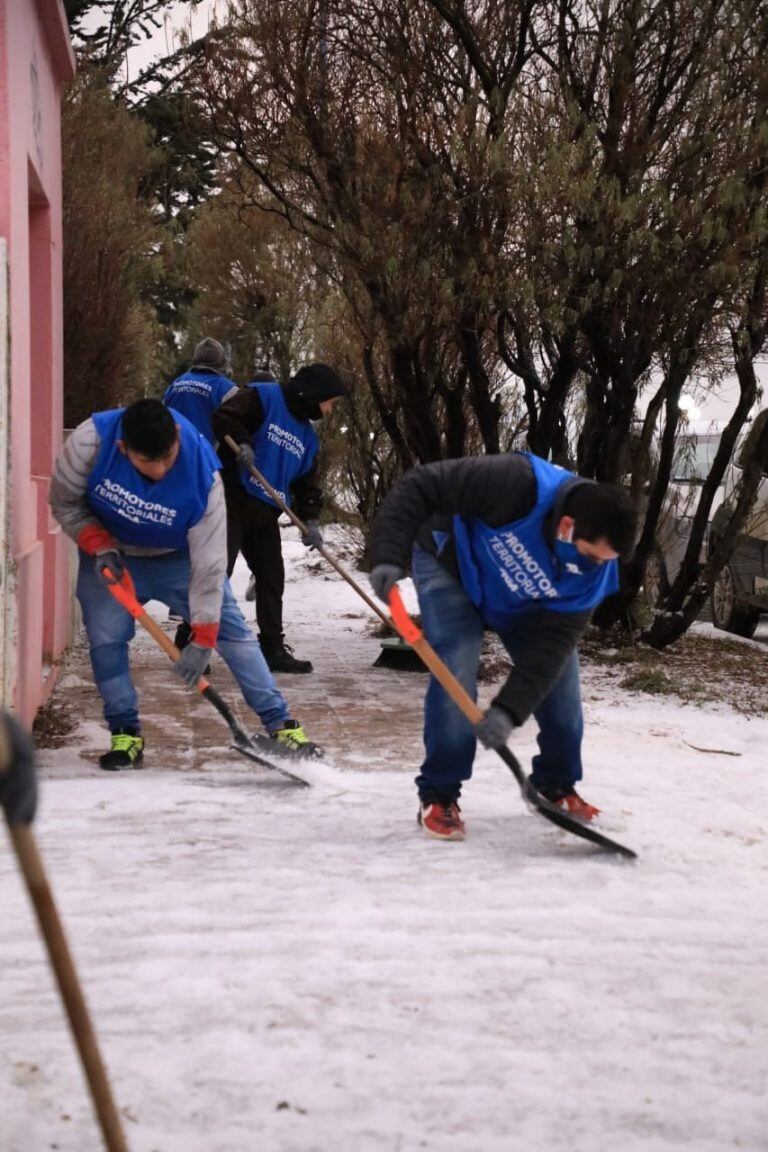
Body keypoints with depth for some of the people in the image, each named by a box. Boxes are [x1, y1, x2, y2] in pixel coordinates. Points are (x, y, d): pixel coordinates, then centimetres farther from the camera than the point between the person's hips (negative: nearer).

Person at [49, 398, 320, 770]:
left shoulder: (203, 475, -34)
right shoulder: (92, 440, -32)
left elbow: (209, 562, -28)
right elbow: (64, 502, -12)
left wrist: (203, 639, -27)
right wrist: (100, 546, -26)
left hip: (179, 557, -1)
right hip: (109, 553, 1)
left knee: (231, 630, -8)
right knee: (105, 640, -10)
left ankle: (281, 723, -1)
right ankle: (125, 733, 9)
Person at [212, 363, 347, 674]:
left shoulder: (307, 435, 15)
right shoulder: (263, 398, -7)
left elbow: (306, 482, 14)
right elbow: (223, 417, -16)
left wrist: (310, 519, 1)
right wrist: (241, 442, -29)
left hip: (266, 514, 8)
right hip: (232, 504, -8)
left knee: (272, 579, 10)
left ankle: (273, 649, 18)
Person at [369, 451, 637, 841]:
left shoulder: (594, 571, -27)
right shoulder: (515, 485, -42)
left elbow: (550, 644, -27)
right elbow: (419, 487, -36)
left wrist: (509, 710, -36)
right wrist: (389, 556, -43)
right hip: (451, 564, -4)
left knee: (559, 678, -1)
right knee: (455, 676, -19)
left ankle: (557, 786, 22)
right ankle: (438, 796, -5)